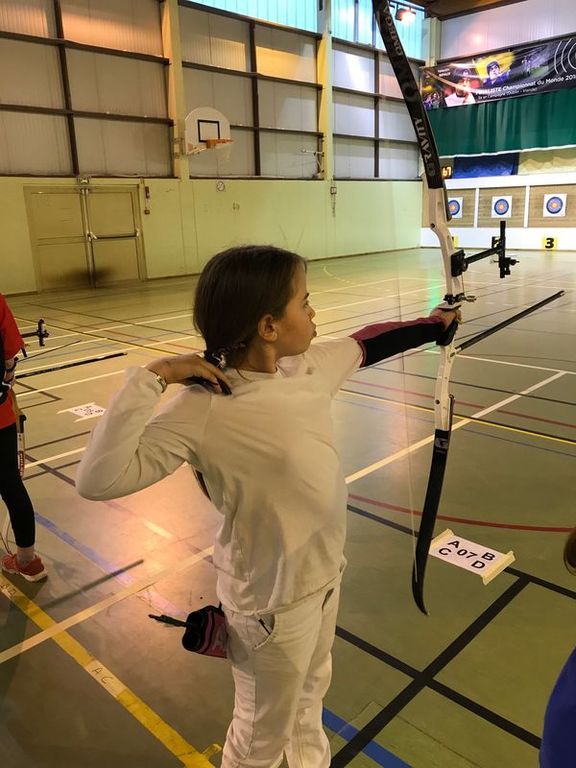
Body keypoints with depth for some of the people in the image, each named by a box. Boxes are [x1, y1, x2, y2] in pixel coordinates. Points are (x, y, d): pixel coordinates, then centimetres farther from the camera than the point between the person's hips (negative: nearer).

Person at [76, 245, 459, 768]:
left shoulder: (311, 365, -10)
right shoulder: (203, 408, -29)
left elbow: (366, 343, 8)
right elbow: (98, 480, -32)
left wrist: (434, 325, 21)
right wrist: (149, 379, -36)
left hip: (324, 569, 7)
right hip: (272, 598, -7)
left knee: (312, 685, 34)